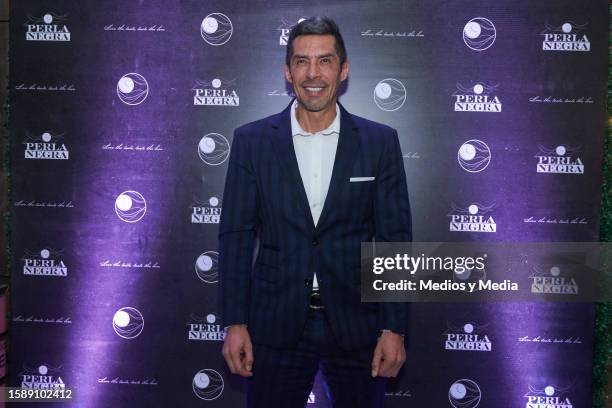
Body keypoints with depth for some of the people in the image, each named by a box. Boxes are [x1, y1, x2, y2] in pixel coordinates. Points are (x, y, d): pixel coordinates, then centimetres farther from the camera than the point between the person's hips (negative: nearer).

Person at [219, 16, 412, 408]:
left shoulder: (381, 142, -1)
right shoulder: (252, 140, -1)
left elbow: (395, 239, -1)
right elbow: (236, 236, 1)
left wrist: (395, 329, -4)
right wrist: (235, 323, -3)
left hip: (357, 327, 0)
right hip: (277, 327, 0)